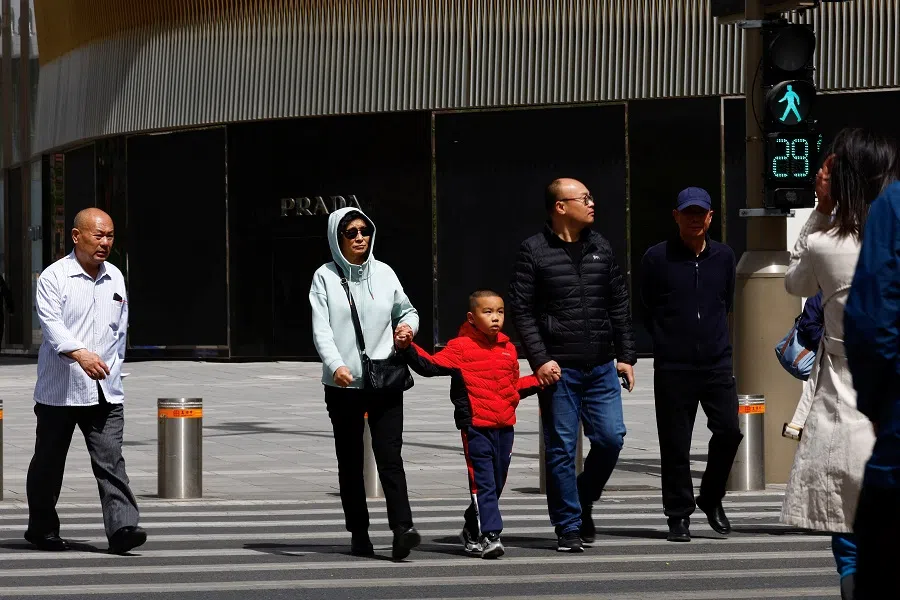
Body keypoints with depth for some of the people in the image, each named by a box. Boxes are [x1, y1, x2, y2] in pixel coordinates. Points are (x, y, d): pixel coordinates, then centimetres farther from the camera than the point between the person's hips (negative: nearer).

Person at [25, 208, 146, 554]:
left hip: (105, 393, 3)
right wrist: (80, 353, -36)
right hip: (59, 391, -3)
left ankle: (122, 527, -17)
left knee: (110, 460, -9)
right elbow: (51, 324, -20)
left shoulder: (115, 278, 12)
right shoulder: (54, 277, -6)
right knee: (49, 462, 9)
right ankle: (42, 529, 24)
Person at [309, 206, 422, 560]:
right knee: (350, 462, 7)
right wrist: (336, 364, -25)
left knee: (390, 457, -11)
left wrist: (407, 326, 0)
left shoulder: (384, 274, 9)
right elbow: (321, 330, -8)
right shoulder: (325, 277, 1)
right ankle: (359, 534, 14)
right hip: (343, 385, -1)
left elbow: (407, 310, 24)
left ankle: (402, 530, -21)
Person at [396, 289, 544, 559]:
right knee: (483, 481, -10)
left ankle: (472, 531, 28)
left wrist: (539, 380, 17)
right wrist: (408, 348, -27)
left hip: (504, 426, 6)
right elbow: (431, 365, -14)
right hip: (476, 426, -6)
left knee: (497, 483, 12)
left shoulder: (508, 349, 15)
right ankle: (489, 535, -9)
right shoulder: (462, 347, -6)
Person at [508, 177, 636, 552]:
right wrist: (540, 359, -14)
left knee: (611, 438, -1)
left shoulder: (600, 248, 11)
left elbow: (620, 304, 14)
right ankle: (569, 527, 7)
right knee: (561, 448, -1)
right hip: (559, 369, -4)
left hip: (602, 367, 4)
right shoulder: (534, 251, -3)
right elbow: (521, 310, -6)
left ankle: (583, 502, 22)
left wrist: (626, 356, 8)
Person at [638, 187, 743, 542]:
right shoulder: (657, 258, -1)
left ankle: (711, 498, 15)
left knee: (729, 431, -7)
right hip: (673, 367, -3)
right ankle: (679, 515, 11)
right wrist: (669, 342, 8)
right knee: (675, 443, 0)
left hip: (717, 363, 3)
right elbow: (647, 311, 6)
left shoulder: (723, 257, 9)